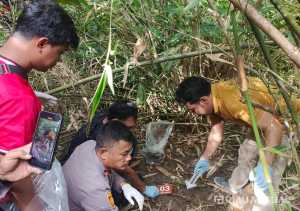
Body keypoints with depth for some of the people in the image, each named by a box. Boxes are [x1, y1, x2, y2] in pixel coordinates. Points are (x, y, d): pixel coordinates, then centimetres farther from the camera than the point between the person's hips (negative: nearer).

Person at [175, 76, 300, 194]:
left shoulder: (232, 101, -41)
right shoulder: (212, 98, -11)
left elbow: (274, 126, -44)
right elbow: (216, 133, 3)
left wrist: (266, 165, -49)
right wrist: (204, 159, 6)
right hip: (264, 119, 9)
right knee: (246, 150, 22)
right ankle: (234, 187, 43)